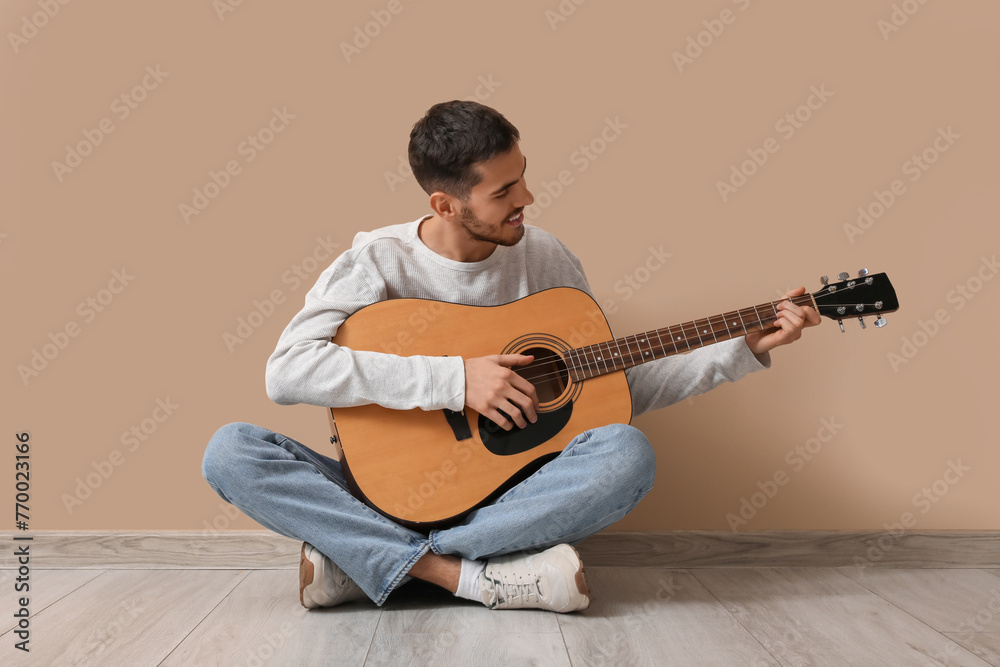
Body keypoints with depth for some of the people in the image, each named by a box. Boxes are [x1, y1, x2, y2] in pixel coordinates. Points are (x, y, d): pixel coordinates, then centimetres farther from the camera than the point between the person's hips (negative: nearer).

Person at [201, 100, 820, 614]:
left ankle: (362, 563, -23)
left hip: (509, 491, 2)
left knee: (628, 453, -29)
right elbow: (287, 370, -22)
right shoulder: (380, 260, -8)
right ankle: (469, 575, -27)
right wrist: (455, 378, -26)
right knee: (229, 451, -24)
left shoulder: (545, 258, 1)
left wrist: (745, 348, 2)